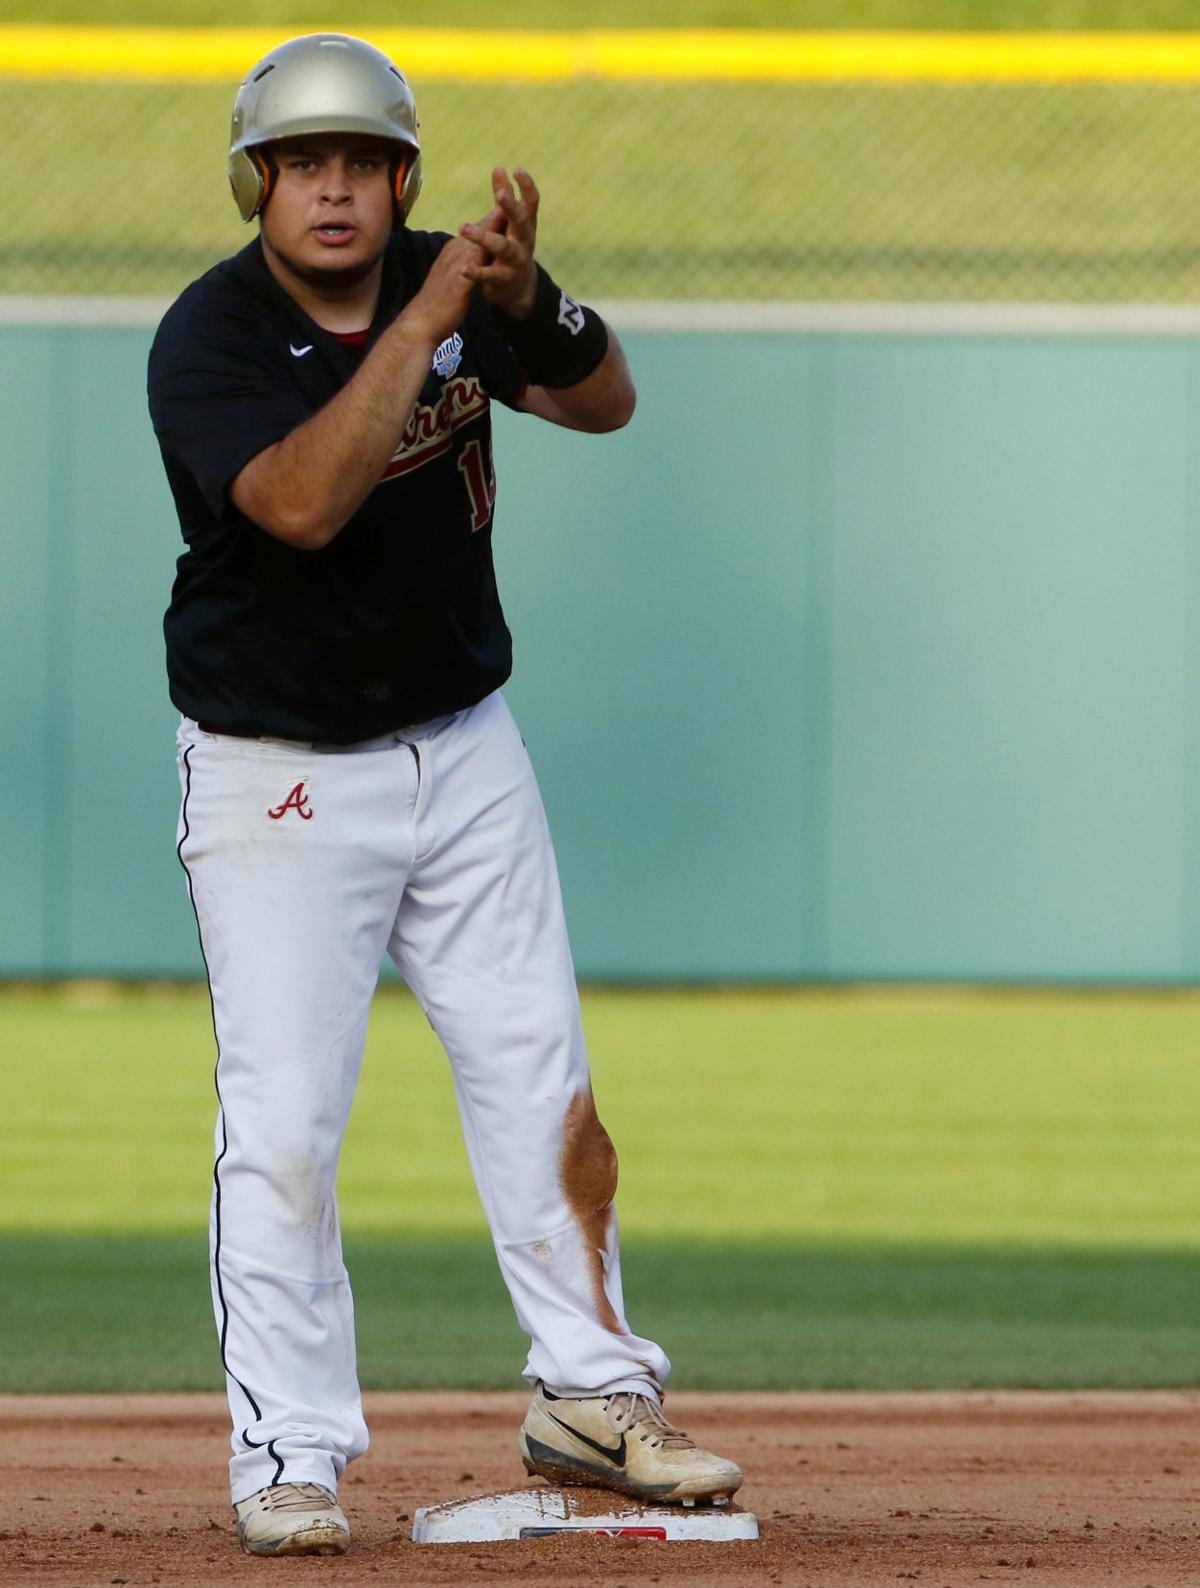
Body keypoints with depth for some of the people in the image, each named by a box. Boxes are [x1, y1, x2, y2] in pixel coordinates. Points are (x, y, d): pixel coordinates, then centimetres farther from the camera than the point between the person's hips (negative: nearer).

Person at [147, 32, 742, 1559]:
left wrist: (530, 300, -20)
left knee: (539, 1074, 9)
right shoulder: (209, 337, -18)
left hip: (463, 746, 5)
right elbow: (301, 501, -33)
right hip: (280, 781, -5)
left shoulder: (445, 283, -1)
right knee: (283, 1117, -8)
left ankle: (589, 1395, 21)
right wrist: (430, 316, -36)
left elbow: (604, 403, 0)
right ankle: (288, 1458, 0)